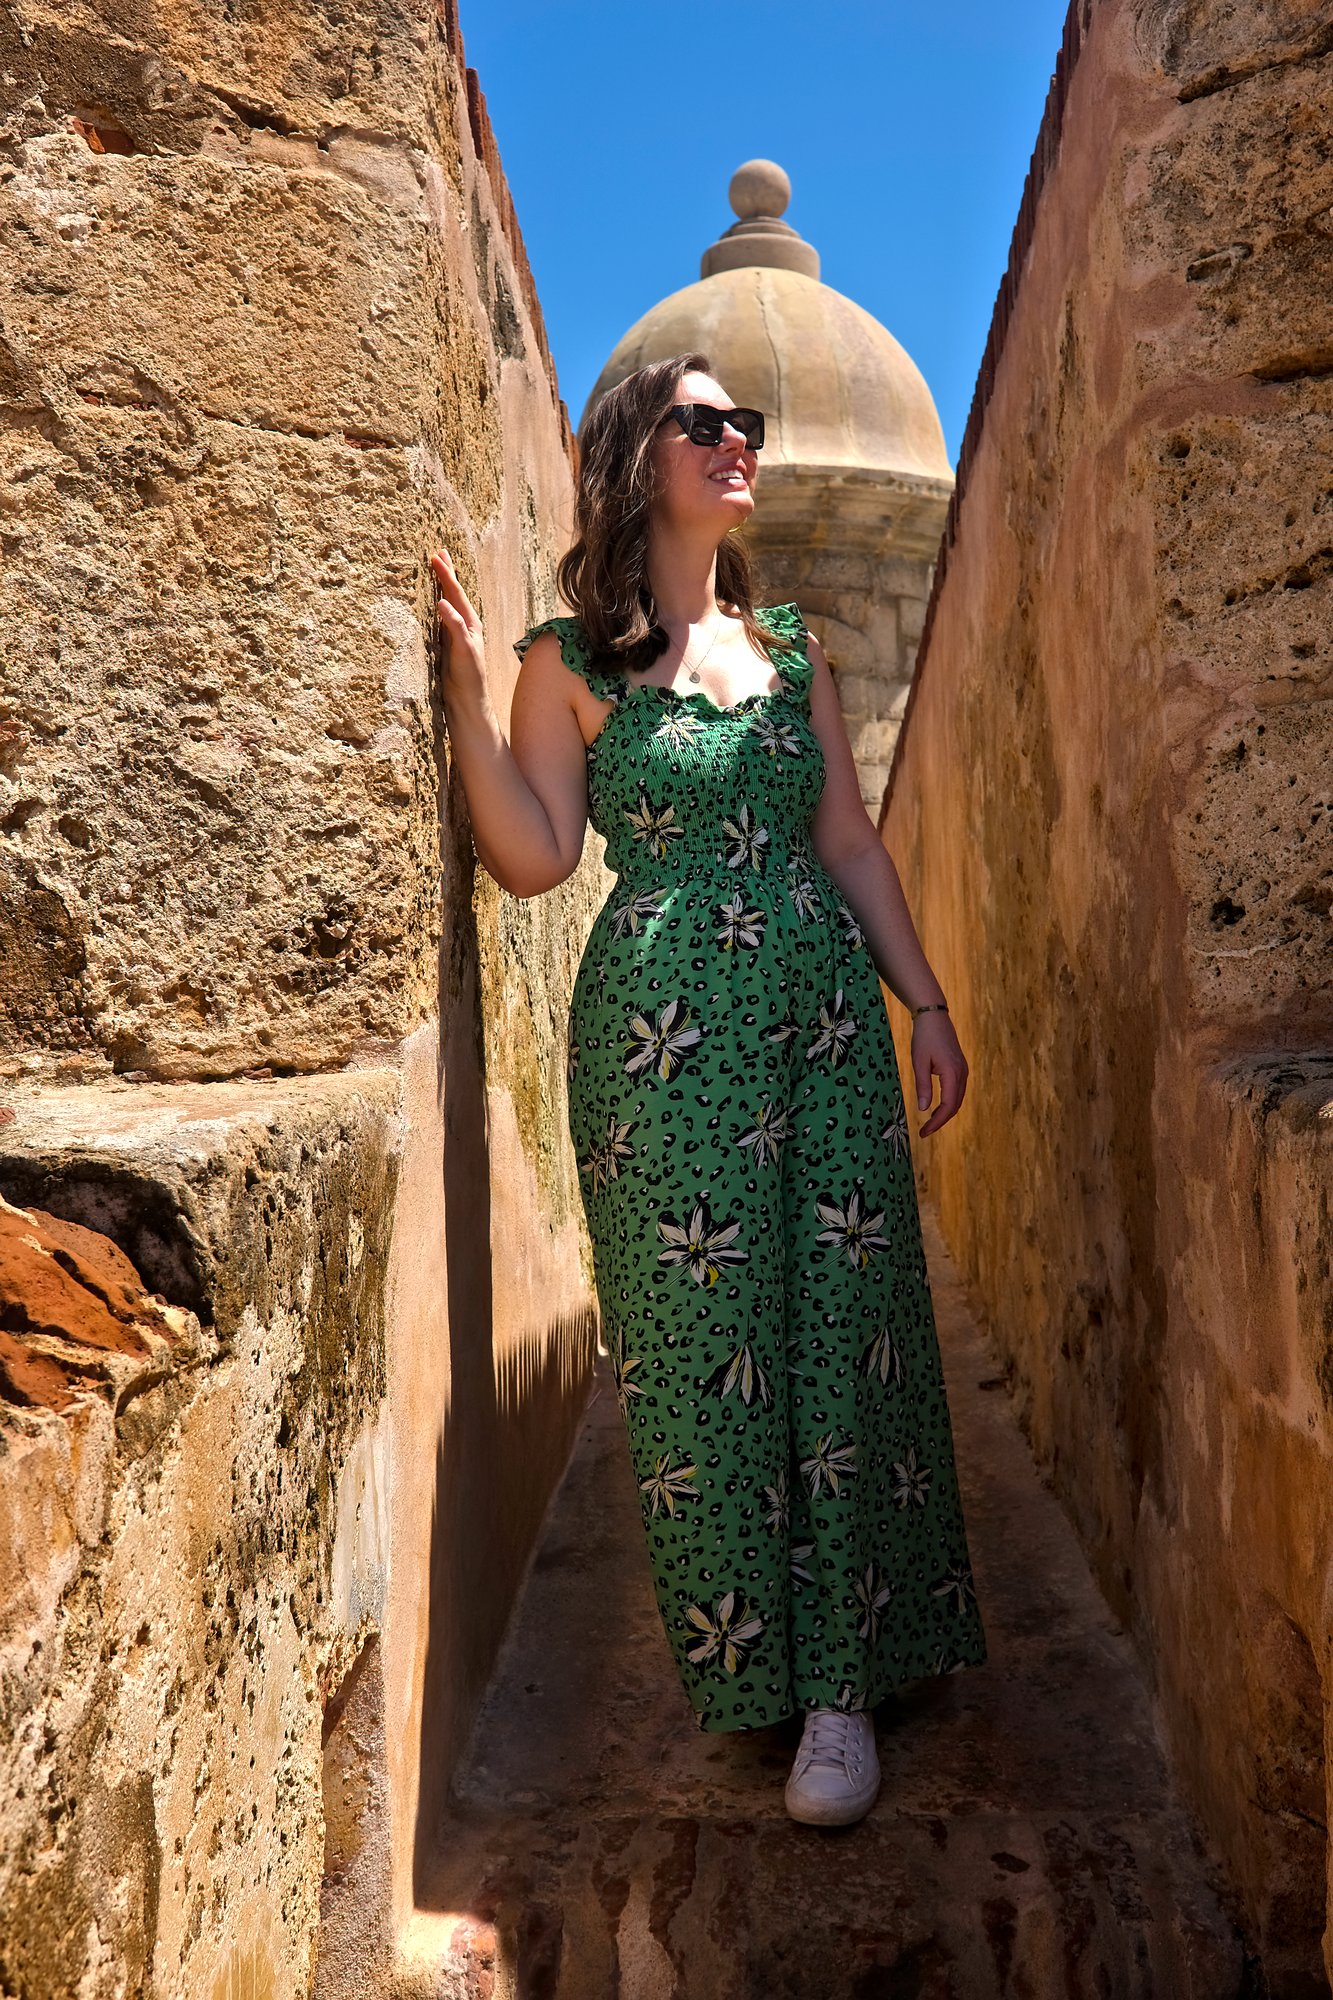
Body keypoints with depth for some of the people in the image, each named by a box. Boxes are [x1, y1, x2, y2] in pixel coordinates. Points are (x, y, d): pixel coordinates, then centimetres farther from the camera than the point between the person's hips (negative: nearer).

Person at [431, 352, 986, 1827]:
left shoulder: (789, 645, 15)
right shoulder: (572, 657, 4)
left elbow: (849, 844, 15)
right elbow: (535, 857, -5)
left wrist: (926, 1003, 11)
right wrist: (466, 686, -12)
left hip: (827, 1018, 4)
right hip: (663, 1034, -3)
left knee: (841, 1334, 2)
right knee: (701, 1345, 2)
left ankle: (840, 1677, 15)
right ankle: (736, 1661, 22)